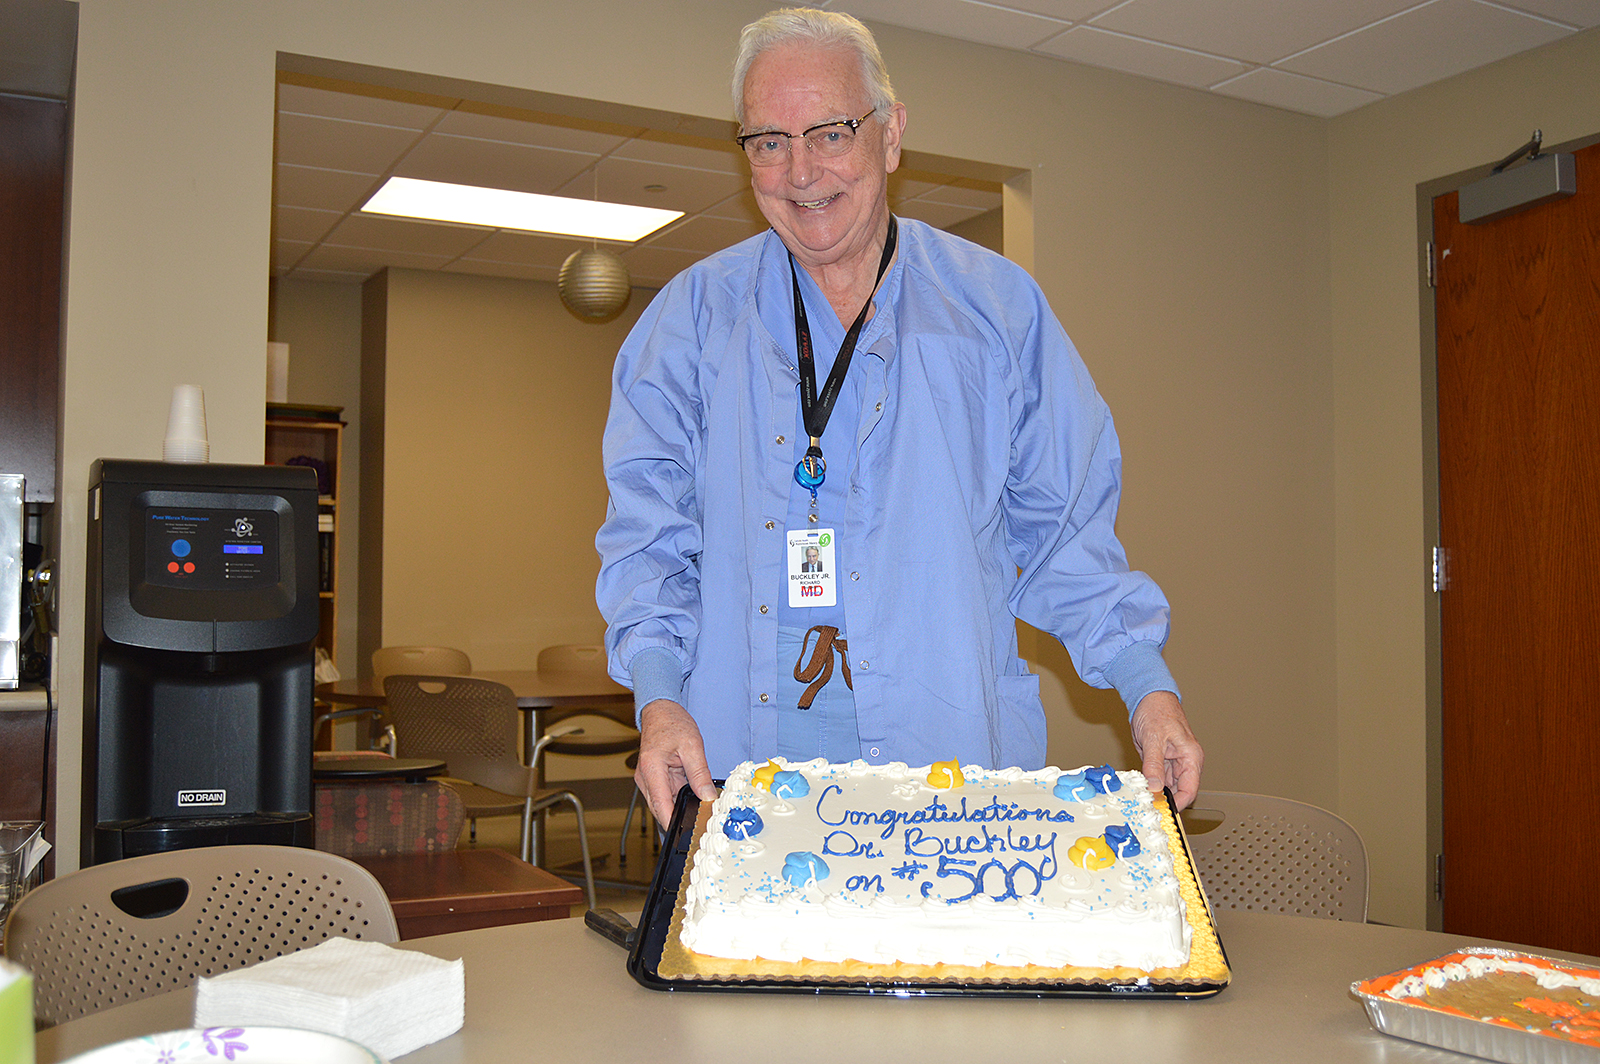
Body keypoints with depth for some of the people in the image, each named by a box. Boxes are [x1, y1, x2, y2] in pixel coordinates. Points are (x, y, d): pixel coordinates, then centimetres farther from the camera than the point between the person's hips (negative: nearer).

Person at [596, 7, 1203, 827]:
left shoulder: (996, 307, 10)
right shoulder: (695, 315, 11)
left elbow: (1064, 526, 9)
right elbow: (648, 521, 6)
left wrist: (1147, 687, -2)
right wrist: (659, 694, -9)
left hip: (950, 739, 0)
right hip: (748, 743, 0)